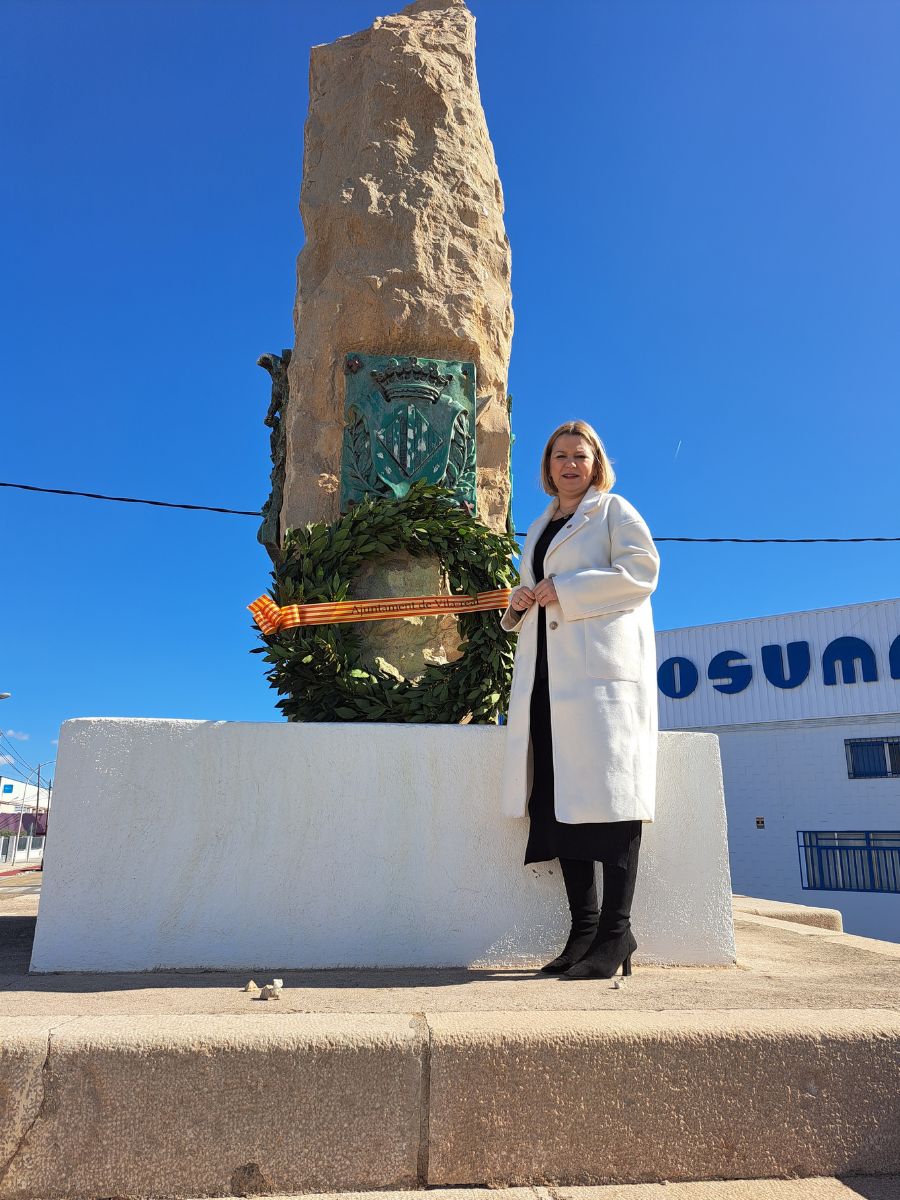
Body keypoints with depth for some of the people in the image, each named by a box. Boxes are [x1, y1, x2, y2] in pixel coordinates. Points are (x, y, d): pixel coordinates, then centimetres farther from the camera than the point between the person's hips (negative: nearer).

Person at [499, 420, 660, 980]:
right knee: (560, 799, 1)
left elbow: (641, 572, -6)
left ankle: (615, 933, -4)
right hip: (547, 674, 6)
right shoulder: (538, 528, 26)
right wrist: (521, 602, 5)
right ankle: (584, 929, 6)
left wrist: (562, 590, -10)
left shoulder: (614, 510, 9)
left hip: (602, 666, -6)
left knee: (608, 795, -9)